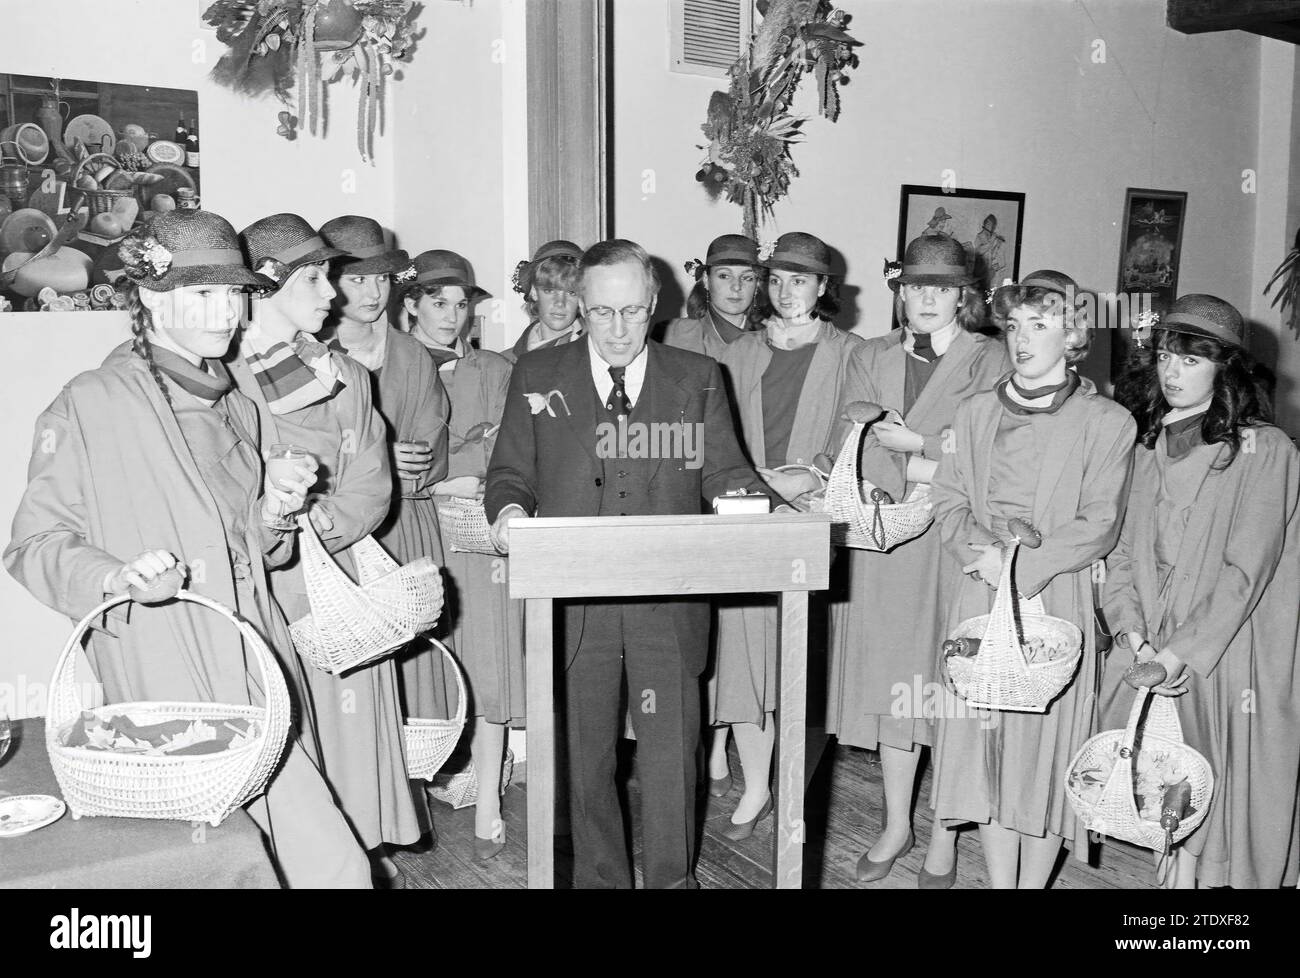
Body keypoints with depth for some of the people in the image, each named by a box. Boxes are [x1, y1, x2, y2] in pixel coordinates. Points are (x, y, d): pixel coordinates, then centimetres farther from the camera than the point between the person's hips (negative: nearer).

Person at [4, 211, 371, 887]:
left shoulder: (235, 408, 18)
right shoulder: (90, 405, -4)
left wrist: (272, 517, 5)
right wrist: (113, 577, -22)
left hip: (258, 666, 7)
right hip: (170, 685, -6)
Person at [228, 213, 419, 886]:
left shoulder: (347, 376, 11)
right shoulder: (223, 377, -1)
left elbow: (371, 488, 3)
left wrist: (317, 524, -13)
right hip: (259, 588, -3)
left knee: (351, 719, 7)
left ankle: (366, 849, 21)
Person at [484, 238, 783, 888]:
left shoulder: (698, 378, 8)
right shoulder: (536, 377, 7)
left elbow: (722, 470, 7)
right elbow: (510, 472, 9)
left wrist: (755, 502, -14)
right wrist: (509, 508, -13)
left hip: (669, 607, 0)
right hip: (575, 604, 0)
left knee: (672, 756, 5)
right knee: (585, 756, 11)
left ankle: (674, 880, 24)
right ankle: (599, 877, 29)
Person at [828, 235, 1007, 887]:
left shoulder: (988, 359, -1)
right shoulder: (873, 356, 12)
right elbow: (862, 454, 6)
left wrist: (913, 445, -10)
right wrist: (939, 461, -4)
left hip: (955, 545, -3)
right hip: (882, 541, 4)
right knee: (890, 680, 10)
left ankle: (944, 839, 20)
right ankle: (895, 825, 27)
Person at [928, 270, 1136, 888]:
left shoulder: (1106, 423, 0)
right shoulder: (975, 413, 13)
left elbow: (1098, 526, -6)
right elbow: (948, 500, 8)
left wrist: (1022, 566, -15)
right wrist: (981, 548, -11)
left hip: (1053, 602, -3)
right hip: (977, 603, 3)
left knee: (1044, 752, 1)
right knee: (985, 750, 6)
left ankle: (1033, 882, 17)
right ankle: (998, 881, 19)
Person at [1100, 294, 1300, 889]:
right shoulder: (1148, 446, 11)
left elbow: (1246, 571, -12)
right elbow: (1123, 554, 7)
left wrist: (1180, 652, -17)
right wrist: (1137, 637, -8)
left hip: (1228, 652, -4)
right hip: (1152, 646, 4)